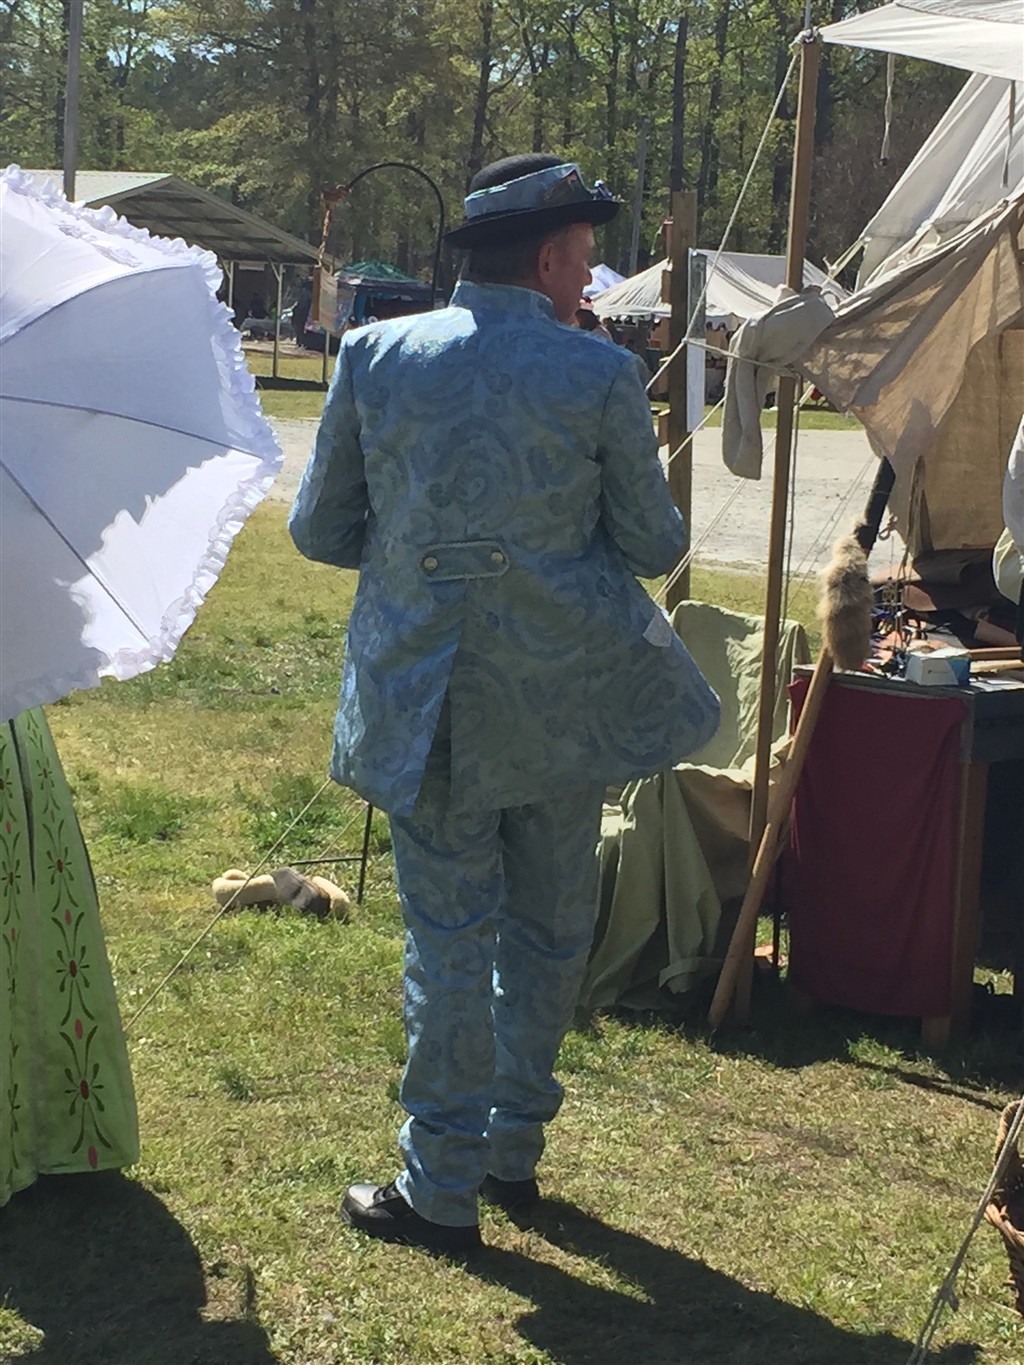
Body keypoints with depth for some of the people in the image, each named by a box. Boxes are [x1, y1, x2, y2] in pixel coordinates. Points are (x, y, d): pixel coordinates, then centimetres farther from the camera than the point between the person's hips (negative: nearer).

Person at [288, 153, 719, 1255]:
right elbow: (654, 547, -1)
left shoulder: (375, 356, -4)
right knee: (550, 929, 16)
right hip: (564, 697, 0)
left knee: (448, 938, 9)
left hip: (427, 699, 1)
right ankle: (514, 1152, 31)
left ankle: (442, 1189, 17)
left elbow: (320, 529, 2)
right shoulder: (600, 377, -9)